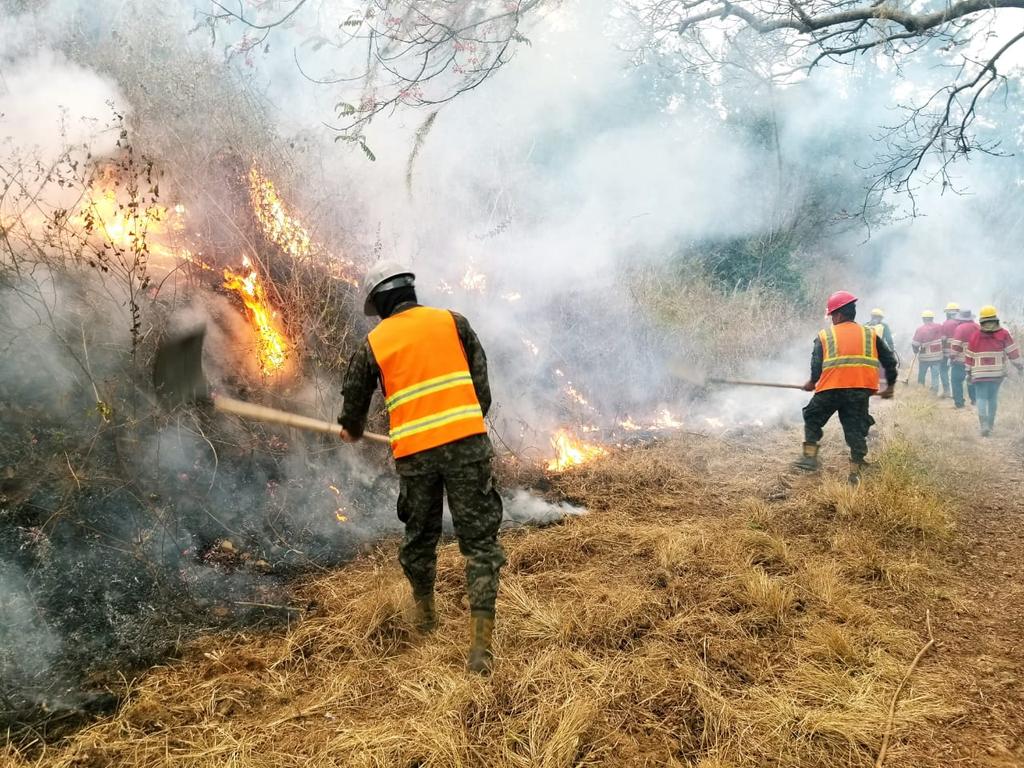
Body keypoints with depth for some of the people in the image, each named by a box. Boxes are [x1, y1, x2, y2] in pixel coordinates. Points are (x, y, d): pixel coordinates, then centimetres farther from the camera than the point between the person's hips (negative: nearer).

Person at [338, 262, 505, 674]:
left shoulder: (373, 344, 8)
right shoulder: (452, 322, 7)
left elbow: (354, 399, 19)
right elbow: (481, 381, 9)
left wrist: (352, 430, 40)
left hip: (414, 453, 1)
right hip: (466, 442, -1)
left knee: (419, 537, 22)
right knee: (479, 539, 1)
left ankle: (425, 613, 41)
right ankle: (480, 645, -7)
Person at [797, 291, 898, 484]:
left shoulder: (824, 336, 7)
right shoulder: (870, 335, 15)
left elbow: (816, 365, 2)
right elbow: (890, 361, 18)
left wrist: (812, 383, 20)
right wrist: (890, 385, 29)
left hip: (831, 388, -2)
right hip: (861, 390, 2)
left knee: (812, 419, 19)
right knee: (856, 428, 10)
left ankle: (810, 456, 10)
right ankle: (855, 473, 10)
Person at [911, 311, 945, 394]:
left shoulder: (920, 330, -12)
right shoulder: (939, 327, -3)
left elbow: (915, 344, -11)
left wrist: (916, 351, 9)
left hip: (924, 357, -2)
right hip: (938, 356, 2)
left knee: (921, 374, 14)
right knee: (935, 375, 4)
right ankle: (934, 392, 0)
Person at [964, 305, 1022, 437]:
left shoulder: (974, 336, -4)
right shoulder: (1004, 334, -5)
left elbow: (969, 356, 1)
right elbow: (1012, 352, 1)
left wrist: (969, 372, 11)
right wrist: (1019, 365, 14)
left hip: (980, 373, -1)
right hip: (997, 372, 1)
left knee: (981, 398, 1)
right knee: (993, 397, 16)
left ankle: (984, 425, -16)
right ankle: (991, 423, 23)